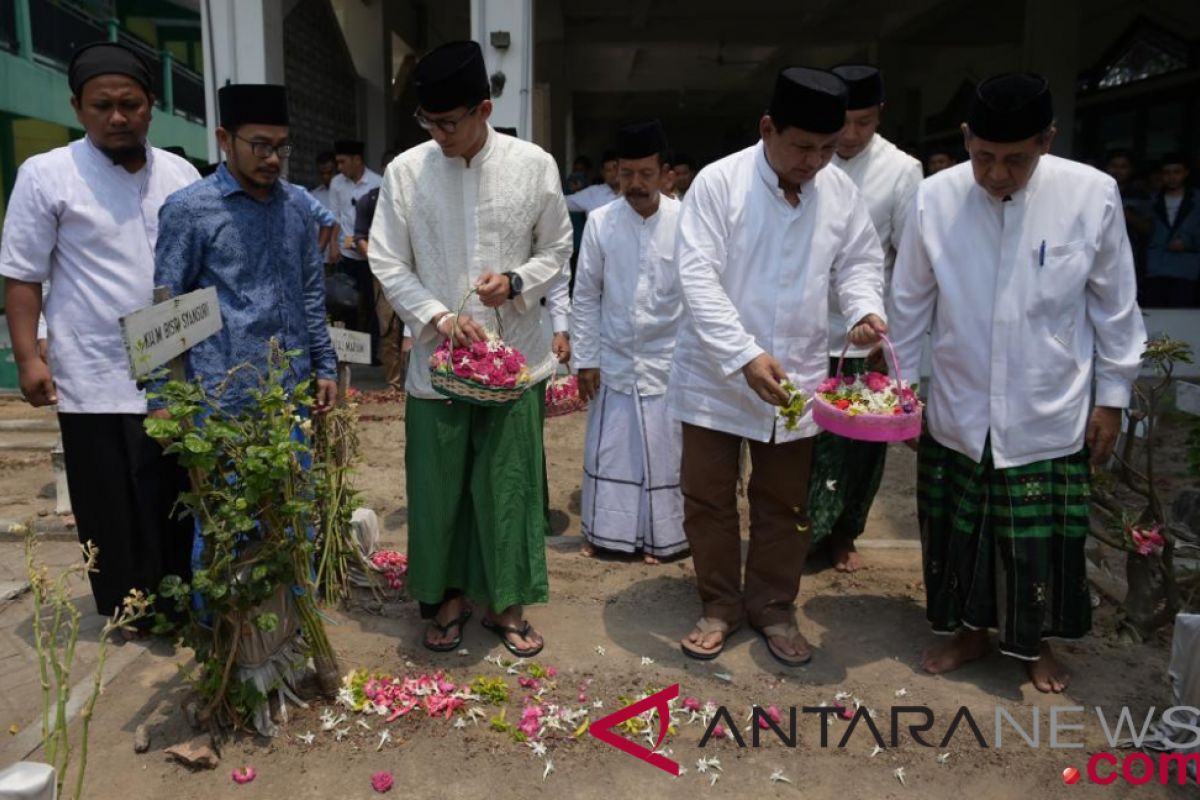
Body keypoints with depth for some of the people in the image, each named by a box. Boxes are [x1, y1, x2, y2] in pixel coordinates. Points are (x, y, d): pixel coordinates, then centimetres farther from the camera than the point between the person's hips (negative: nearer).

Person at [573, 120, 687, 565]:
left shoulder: (685, 221, -7)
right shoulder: (600, 221, -2)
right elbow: (586, 295, 3)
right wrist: (585, 359, 1)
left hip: (666, 360, -1)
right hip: (613, 359, 2)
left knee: (662, 452, 6)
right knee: (607, 448, 9)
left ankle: (658, 536, 24)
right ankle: (603, 531, 27)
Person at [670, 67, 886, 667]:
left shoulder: (840, 191, 0)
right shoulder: (719, 182, -13)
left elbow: (858, 261, 12)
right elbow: (698, 278, -18)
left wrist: (866, 308, -11)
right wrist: (745, 357, -26)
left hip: (796, 377, 3)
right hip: (715, 376, -3)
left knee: (785, 503, 14)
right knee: (708, 498, 9)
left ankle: (773, 607, 33)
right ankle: (720, 605, 29)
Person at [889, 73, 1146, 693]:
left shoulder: (1092, 194, -11)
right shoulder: (936, 197, -9)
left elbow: (1115, 307, -1)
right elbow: (910, 303, 1)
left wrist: (1112, 396, 3)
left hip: (1049, 416, -1)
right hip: (957, 412, 1)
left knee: (1042, 539, 12)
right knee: (957, 531, 14)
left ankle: (1035, 642, 38)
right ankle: (968, 628, 38)